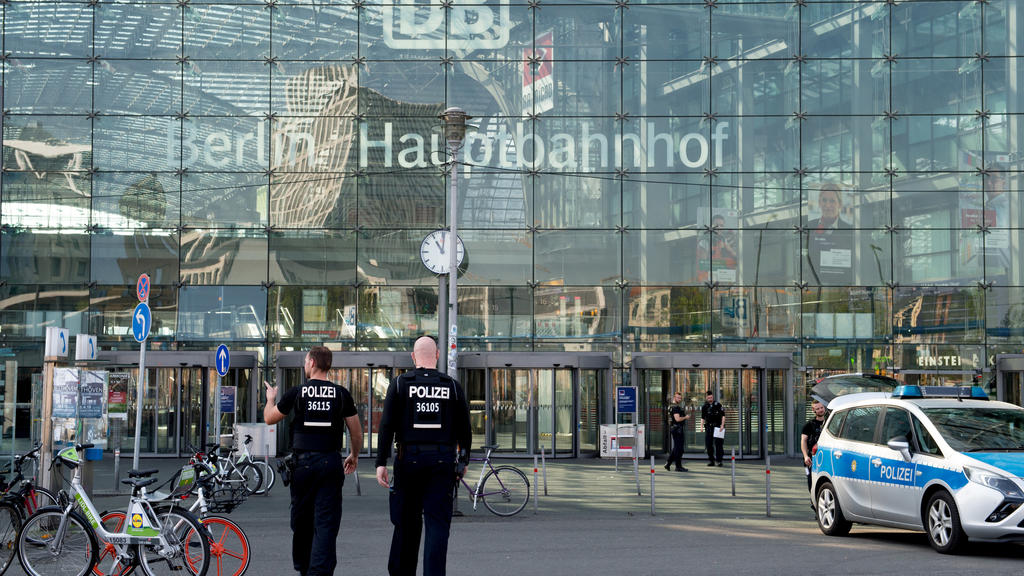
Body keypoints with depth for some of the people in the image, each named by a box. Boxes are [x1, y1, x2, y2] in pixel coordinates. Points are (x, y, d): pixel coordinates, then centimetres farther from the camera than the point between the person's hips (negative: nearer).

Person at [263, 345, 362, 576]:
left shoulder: (296, 393, -3)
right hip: (331, 463, 0)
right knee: (326, 522, -1)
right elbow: (356, 430, 7)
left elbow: (269, 418, 10)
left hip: (303, 460, 0)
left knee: (301, 520, 16)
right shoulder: (341, 394, 1)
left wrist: (270, 399, 30)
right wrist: (354, 455, 24)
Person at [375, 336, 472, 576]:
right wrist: (464, 461, 19)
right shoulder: (453, 386, 4)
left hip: (409, 459, 0)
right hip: (443, 461, 0)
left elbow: (387, 425, -5)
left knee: (407, 522, 12)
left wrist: (381, 462, -4)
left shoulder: (399, 384, 0)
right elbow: (464, 428, 7)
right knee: (438, 523, -1)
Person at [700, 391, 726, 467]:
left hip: (717, 426, -3)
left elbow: (723, 415, -1)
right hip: (708, 427, 3)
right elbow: (702, 418, 14)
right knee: (708, 443, 1)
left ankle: (719, 460, -1)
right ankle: (711, 460, 12)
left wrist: (722, 425, -10)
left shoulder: (718, 405, -2)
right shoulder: (704, 407, 8)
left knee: (718, 443, -7)